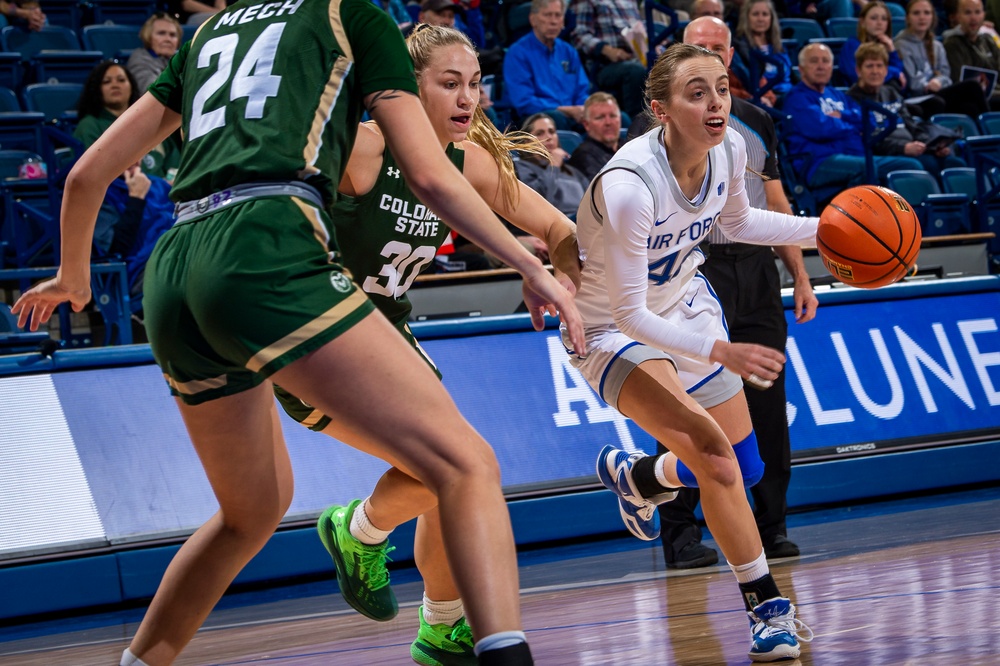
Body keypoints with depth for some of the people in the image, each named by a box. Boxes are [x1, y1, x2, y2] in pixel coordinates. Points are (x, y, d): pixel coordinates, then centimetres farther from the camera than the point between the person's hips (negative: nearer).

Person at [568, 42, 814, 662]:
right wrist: (720, 352, -37)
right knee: (713, 456, -25)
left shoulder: (729, 149, -16)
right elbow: (630, 314, -29)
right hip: (613, 330, -7)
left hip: (686, 303, 7)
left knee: (744, 469, 13)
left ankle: (635, 475, 45)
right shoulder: (628, 185, -36)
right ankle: (768, 605, -10)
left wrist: (822, 231, -4)